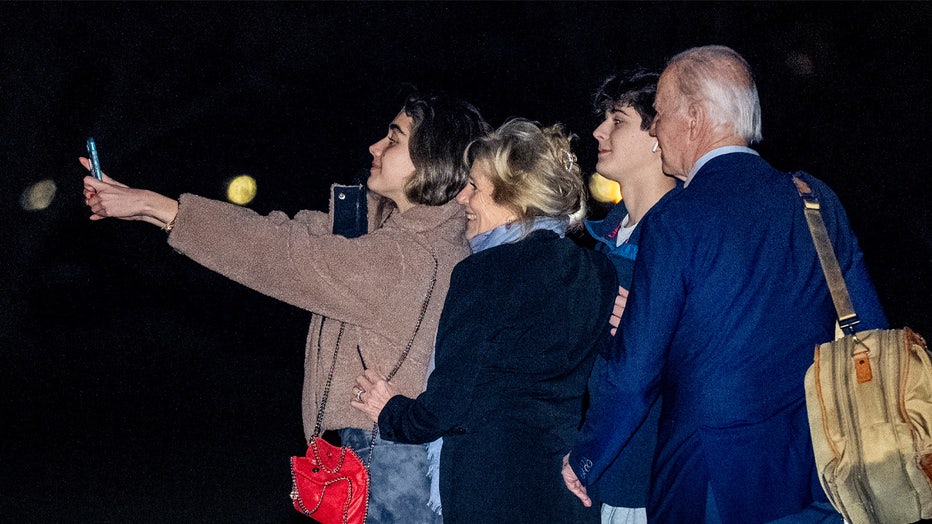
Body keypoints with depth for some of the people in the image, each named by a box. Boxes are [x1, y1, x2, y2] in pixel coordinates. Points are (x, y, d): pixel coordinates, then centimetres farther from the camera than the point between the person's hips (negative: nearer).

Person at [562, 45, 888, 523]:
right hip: (815, 466, 6)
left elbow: (634, 372, -13)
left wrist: (583, 463, 2)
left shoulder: (675, 223, -15)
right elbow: (871, 337, 6)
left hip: (714, 477, -5)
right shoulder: (817, 199, 1)